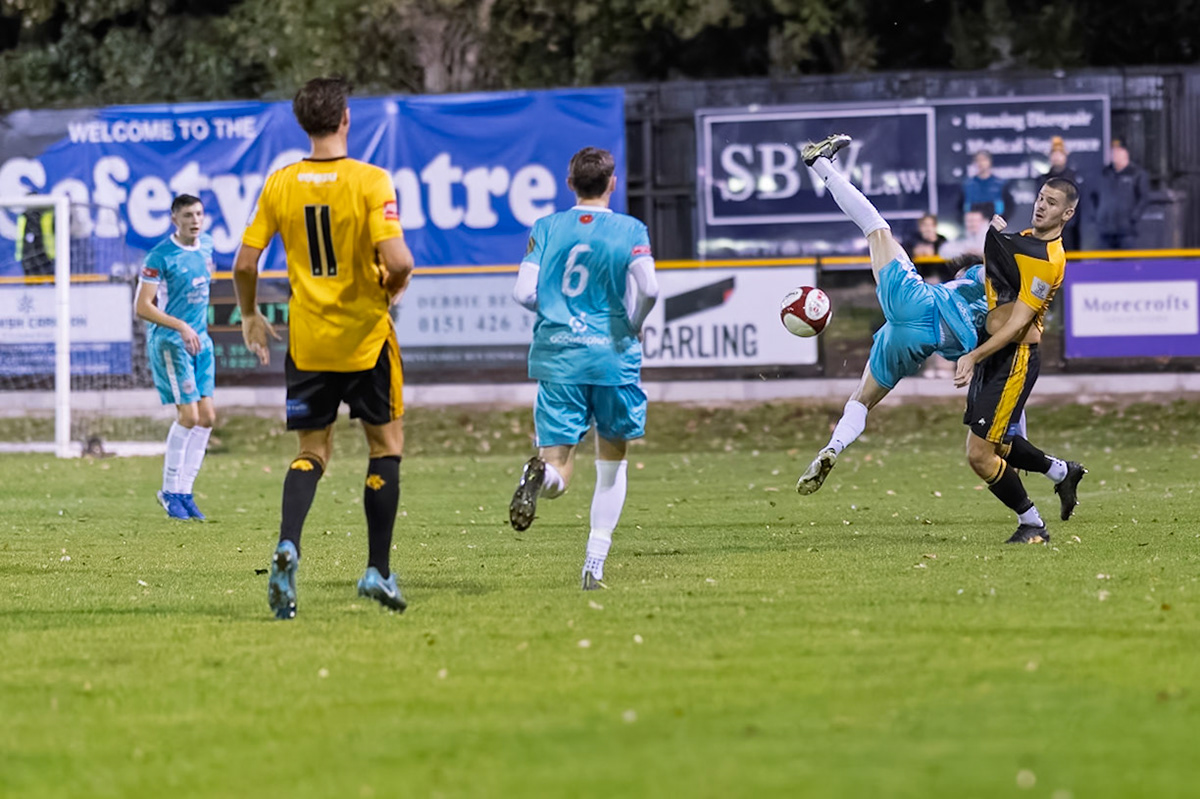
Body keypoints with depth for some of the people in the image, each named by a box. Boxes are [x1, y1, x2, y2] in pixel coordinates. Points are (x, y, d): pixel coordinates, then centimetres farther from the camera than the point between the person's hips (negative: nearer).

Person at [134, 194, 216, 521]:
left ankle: (184, 491, 11)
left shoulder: (206, 244, 7)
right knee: (189, 415, -12)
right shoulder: (160, 256, -15)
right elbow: (142, 306, -18)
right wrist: (181, 326, -27)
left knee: (207, 416, 3)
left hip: (199, 339, 8)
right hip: (169, 342, -8)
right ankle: (170, 491, 1)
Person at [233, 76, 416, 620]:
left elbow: (245, 263, 0)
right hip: (365, 336, -3)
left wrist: (250, 316, 17)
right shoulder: (370, 181, -13)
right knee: (386, 444, 13)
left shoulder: (280, 184, -1)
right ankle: (378, 570, 11)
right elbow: (397, 259, -22)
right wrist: (394, 286, 1)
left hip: (307, 342, 3)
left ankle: (287, 548, -14)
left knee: (313, 451, 12)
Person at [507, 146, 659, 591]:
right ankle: (595, 564, 12)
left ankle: (542, 472, -39)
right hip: (612, 354, -1)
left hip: (557, 355, 1)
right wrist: (633, 326, 6)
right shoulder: (630, 231, 0)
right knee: (612, 461, 18)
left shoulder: (546, 229, 6)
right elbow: (648, 289, -14)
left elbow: (523, 292, -1)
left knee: (557, 476, -2)